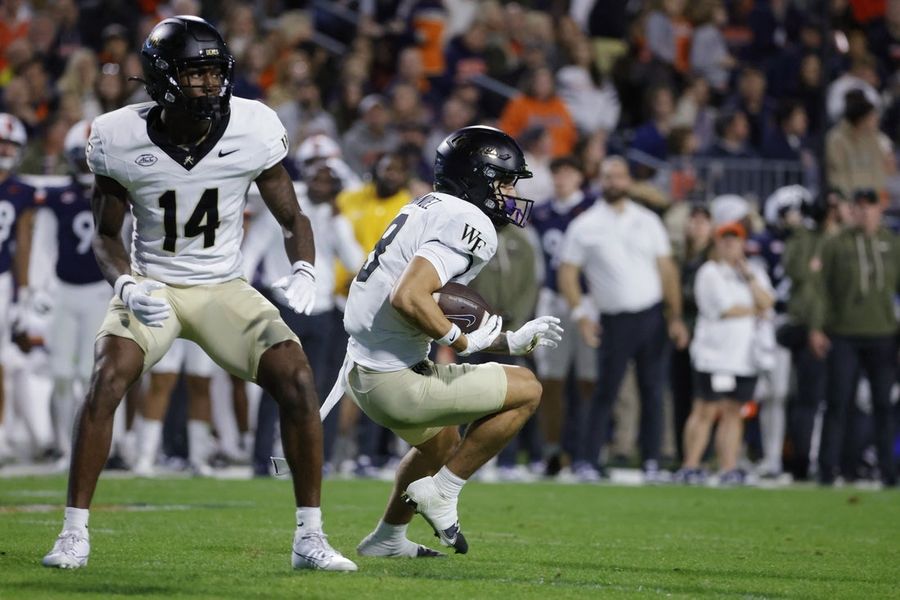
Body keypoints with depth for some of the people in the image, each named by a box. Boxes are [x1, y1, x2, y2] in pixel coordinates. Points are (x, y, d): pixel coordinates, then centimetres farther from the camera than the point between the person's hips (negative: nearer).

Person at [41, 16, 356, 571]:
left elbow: (292, 219, 0)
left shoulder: (253, 129, -12)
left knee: (297, 378, -17)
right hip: (151, 289, -1)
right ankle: (74, 535, -17)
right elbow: (107, 234, 2)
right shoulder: (122, 138, -12)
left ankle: (311, 538, -6)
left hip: (224, 290, 1)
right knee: (108, 379, -26)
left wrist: (303, 272, -20)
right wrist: (125, 282, -19)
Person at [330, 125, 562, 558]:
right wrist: (461, 341, -17)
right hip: (395, 381, -10)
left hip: (363, 371, 10)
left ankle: (387, 538, 42)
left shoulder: (432, 210, 16)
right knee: (526, 389, 1)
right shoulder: (468, 223, -15)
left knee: (442, 440, 35)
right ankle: (441, 490, 3)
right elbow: (408, 297, -29)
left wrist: (510, 342, 16)